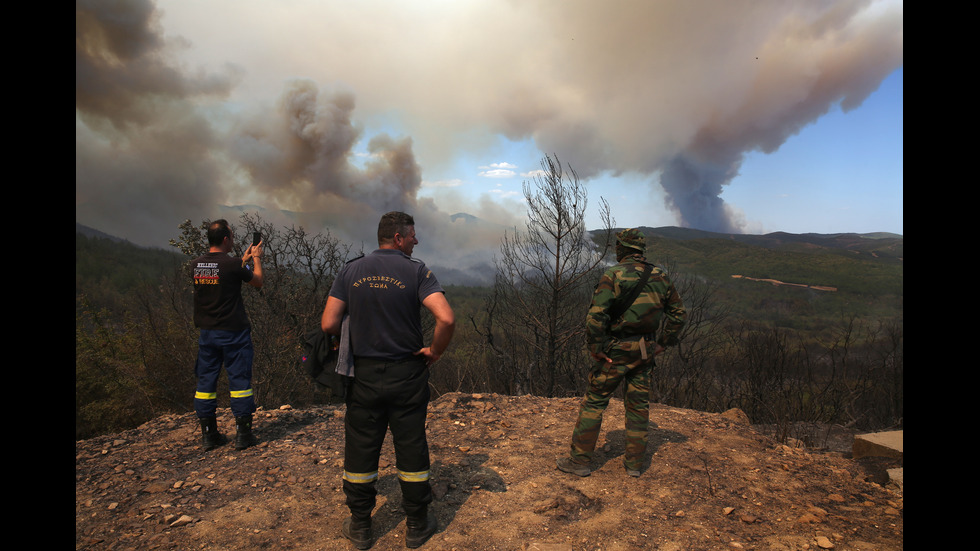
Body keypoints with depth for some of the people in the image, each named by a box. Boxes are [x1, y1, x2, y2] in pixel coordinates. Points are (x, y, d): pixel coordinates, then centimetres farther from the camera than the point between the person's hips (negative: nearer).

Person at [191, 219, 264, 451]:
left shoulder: (196, 265, 2)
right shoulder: (232, 264, -15)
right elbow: (257, 282, 0)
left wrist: (244, 260, 27)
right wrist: (256, 258, 16)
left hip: (207, 332, 6)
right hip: (233, 332, -6)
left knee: (206, 380, 11)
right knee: (239, 379, 3)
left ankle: (208, 434, 19)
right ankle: (243, 433, 8)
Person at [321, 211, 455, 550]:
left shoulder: (350, 271, 0)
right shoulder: (416, 271, -10)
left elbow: (329, 324, -5)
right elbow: (446, 319, -23)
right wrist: (435, 351, -7)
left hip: (364, 374, 2)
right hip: (407, 374, -2)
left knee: (360, 449, 15)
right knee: (411, 449, 11)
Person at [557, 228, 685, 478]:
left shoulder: (613, 275, -13)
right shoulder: (659, 276, 5)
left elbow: (596, 315, -22)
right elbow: (678, 312, 12)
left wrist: (596, 347, -13)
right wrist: (663, 342, 15)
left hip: (617, 350, -5)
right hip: (646, 351, 5)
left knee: (594, 402, 5)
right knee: (638, 404, 14)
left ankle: (579, 460, 11)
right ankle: (634, 462, 23)